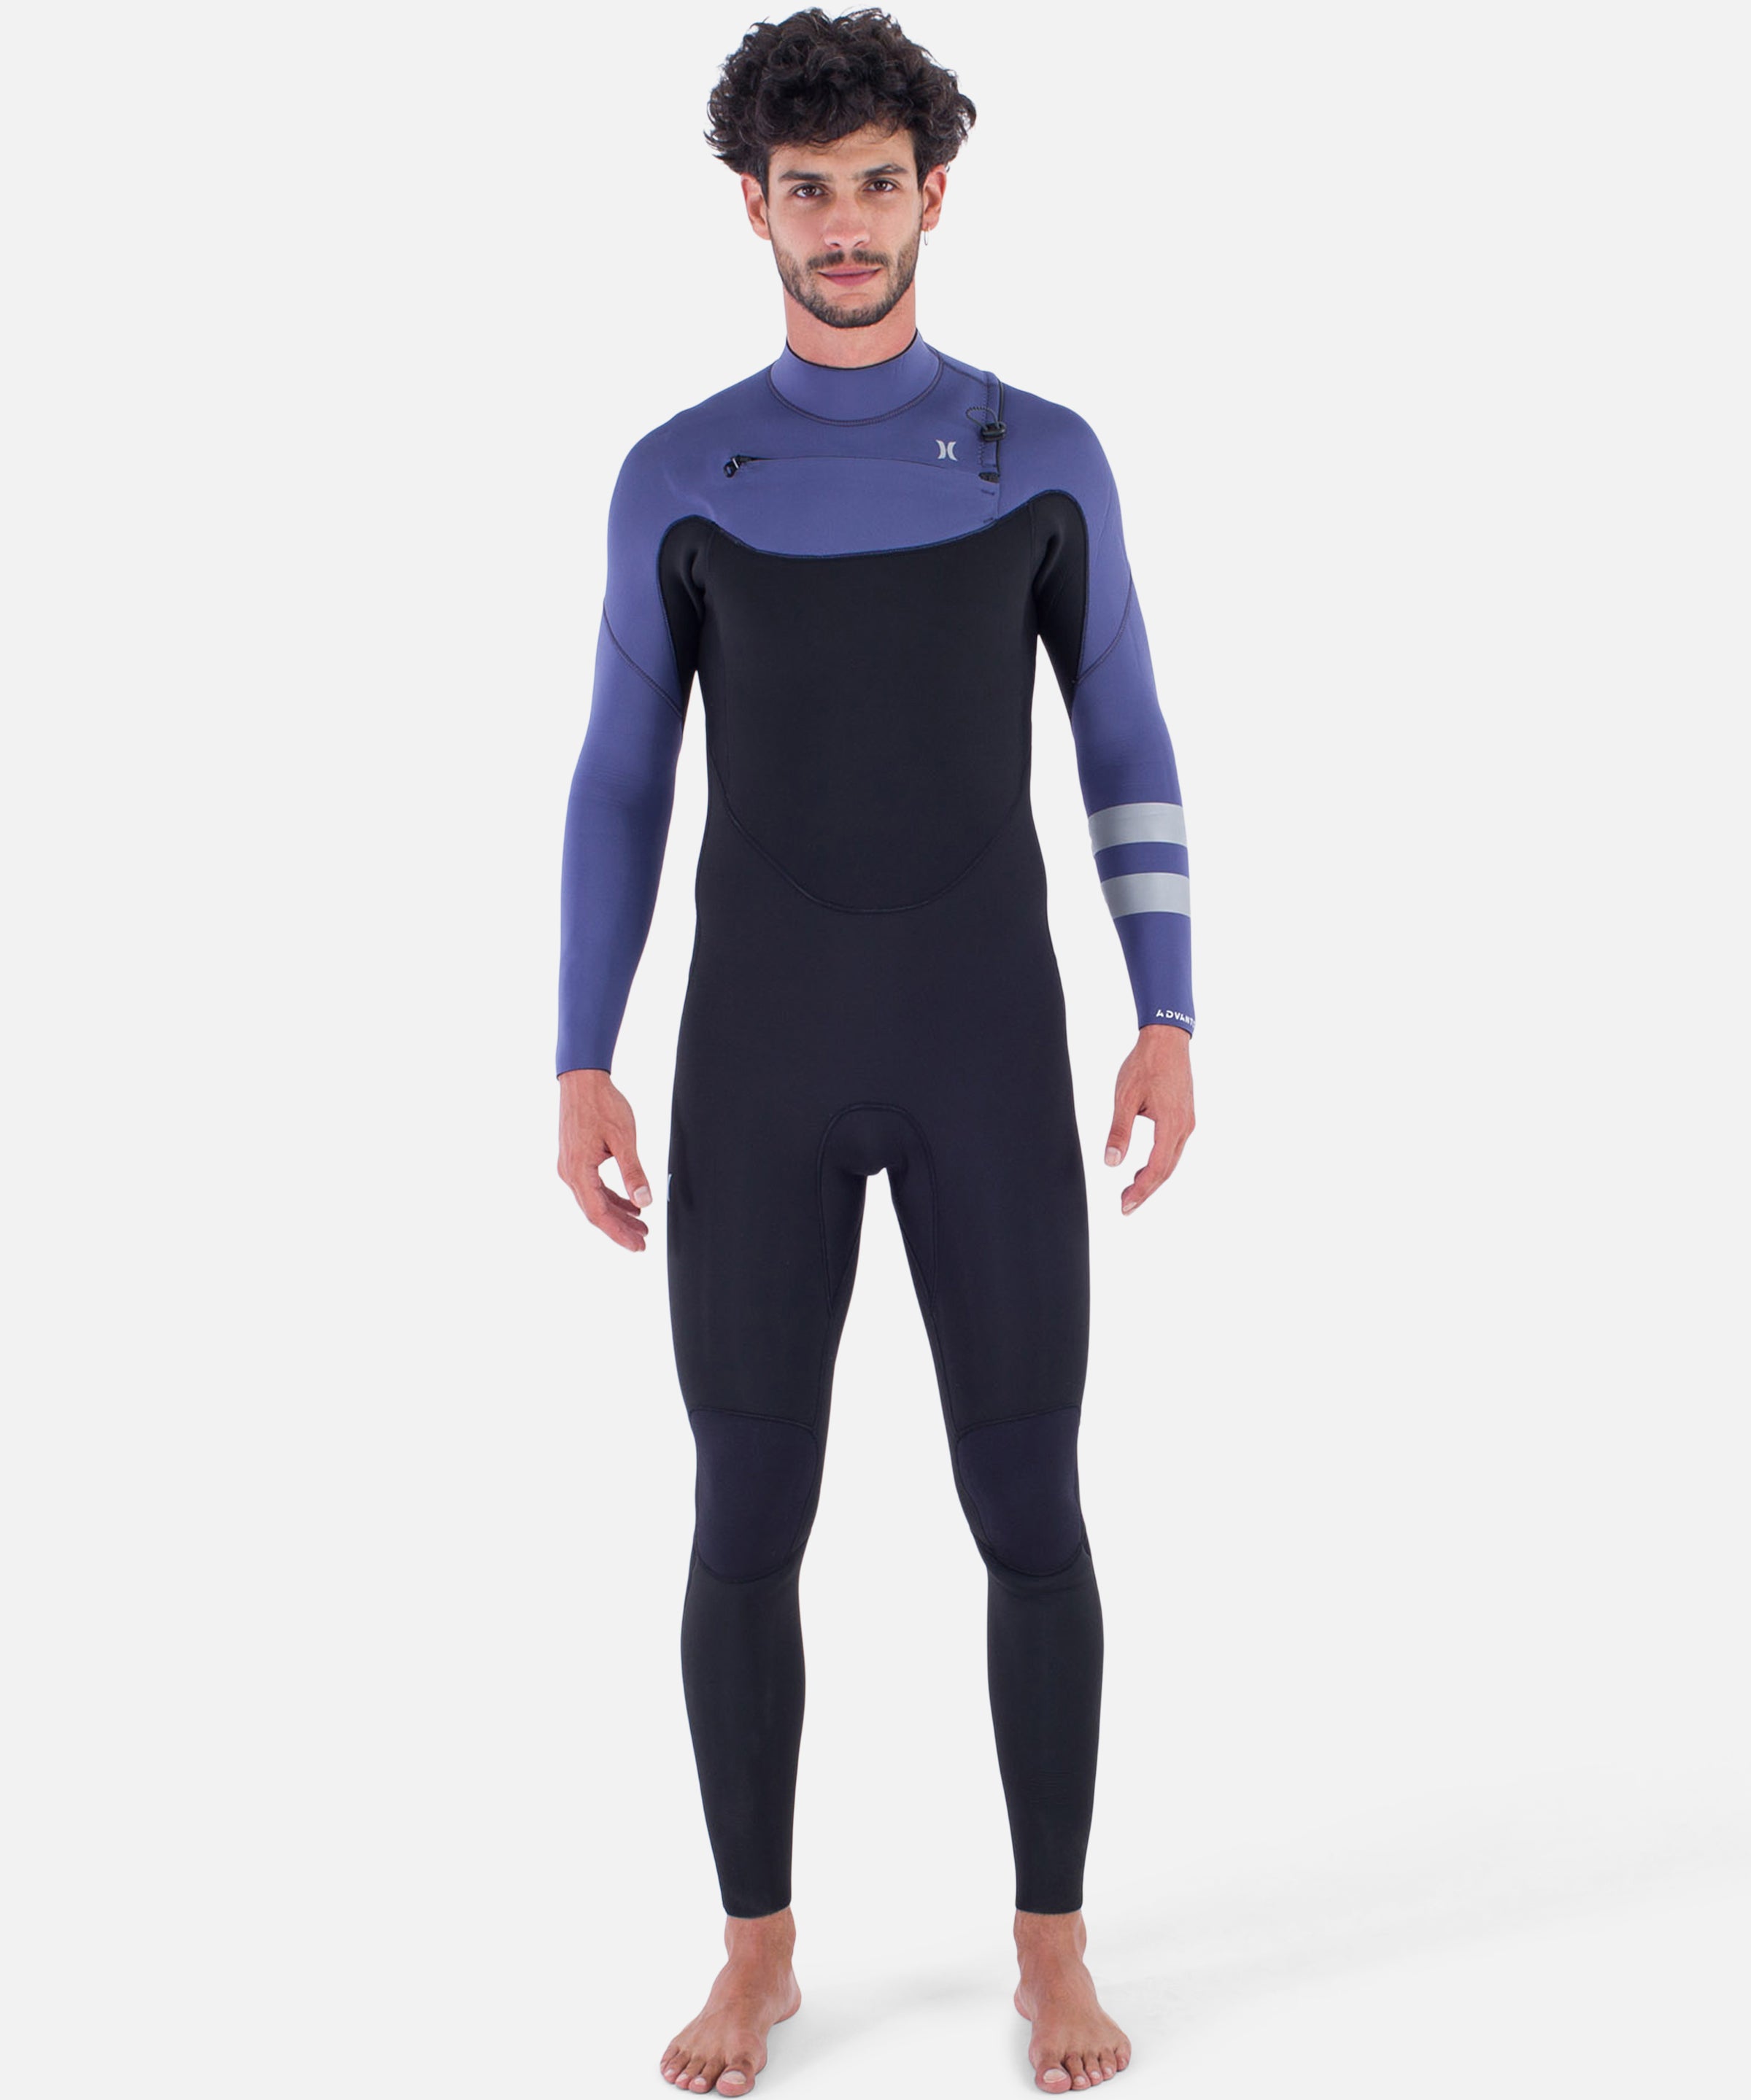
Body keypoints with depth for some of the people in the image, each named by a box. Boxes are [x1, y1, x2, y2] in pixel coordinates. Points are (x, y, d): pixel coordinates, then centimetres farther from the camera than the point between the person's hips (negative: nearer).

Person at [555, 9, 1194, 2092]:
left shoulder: (1045, 457, 5)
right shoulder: (677, 479, 5)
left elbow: (1128, 756, 9)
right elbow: (619, 790, 7)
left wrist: (1169, 1026, -2)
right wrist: (579, 1073, -1)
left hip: (986, 1052, 0)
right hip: (764, 1062, 0)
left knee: (1028, 1513, 1)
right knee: (748, 1525, 2)